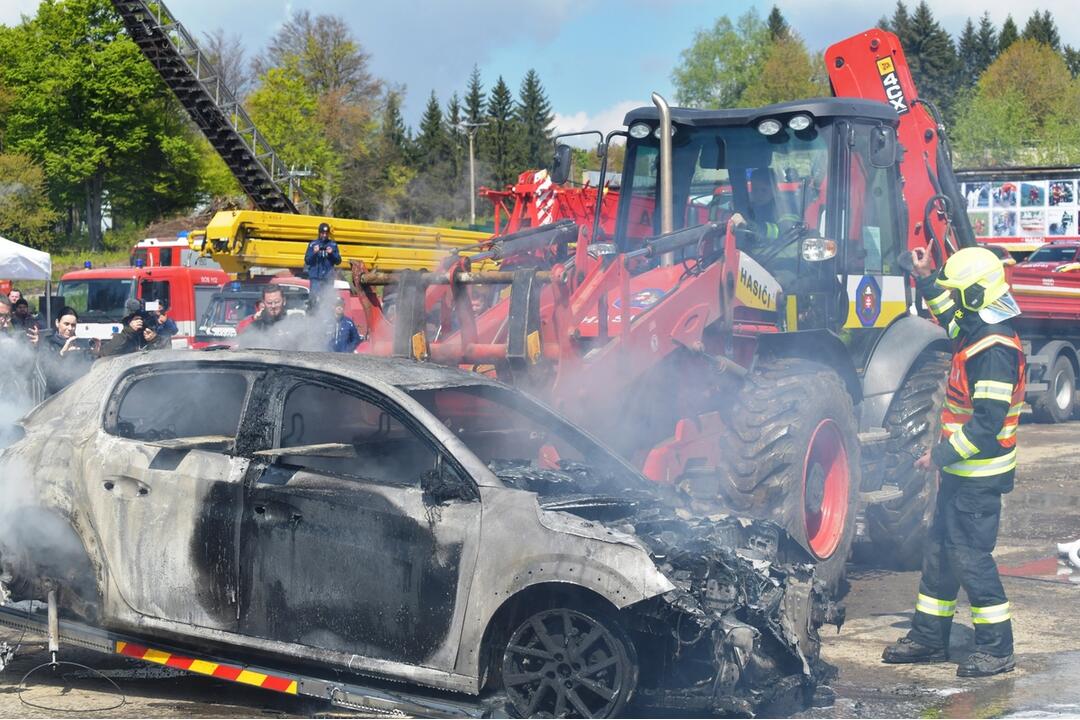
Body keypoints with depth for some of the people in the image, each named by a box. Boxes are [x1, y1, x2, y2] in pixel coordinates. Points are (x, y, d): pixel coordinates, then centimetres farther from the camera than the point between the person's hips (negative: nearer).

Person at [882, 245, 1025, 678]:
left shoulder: (995, 348, -22)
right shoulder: (975, 331, 8)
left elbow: (987, 422, -26)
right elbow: (948, 314, 34)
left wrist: (942, 455, -20)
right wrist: (925, 279, 25)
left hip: (979, 475, -10)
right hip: (961, 468, 10)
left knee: (970, 556, -5)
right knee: (939, 551, 15)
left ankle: (997, 649, 5)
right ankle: (928, 638, 24)